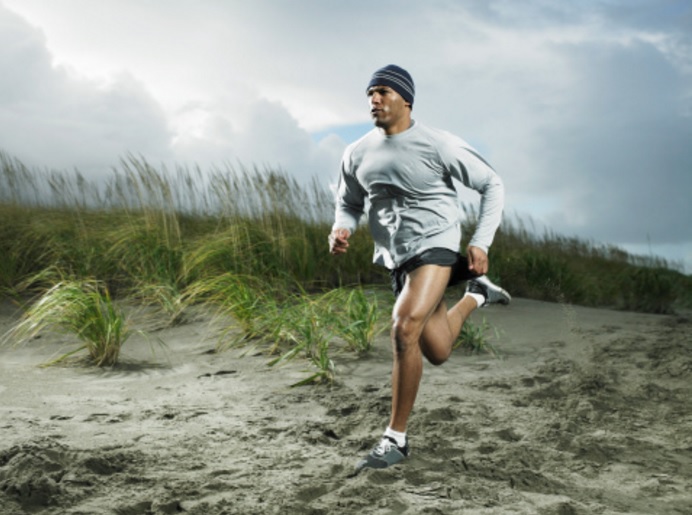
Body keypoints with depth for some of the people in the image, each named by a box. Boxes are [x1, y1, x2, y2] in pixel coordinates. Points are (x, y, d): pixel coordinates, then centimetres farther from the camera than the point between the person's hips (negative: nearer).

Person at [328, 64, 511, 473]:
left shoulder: (438, 145, -11)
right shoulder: (357, 155, 2)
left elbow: (492, 185, -2)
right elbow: (349, 204, 16)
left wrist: (481, 243, -10)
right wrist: (341, 229, -8)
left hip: (435, 245, -6)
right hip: (396, 258, 6)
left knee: (404, 329, -28)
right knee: (437, 352, 13)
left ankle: (396, 439, -15)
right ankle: (477, 294, 44)